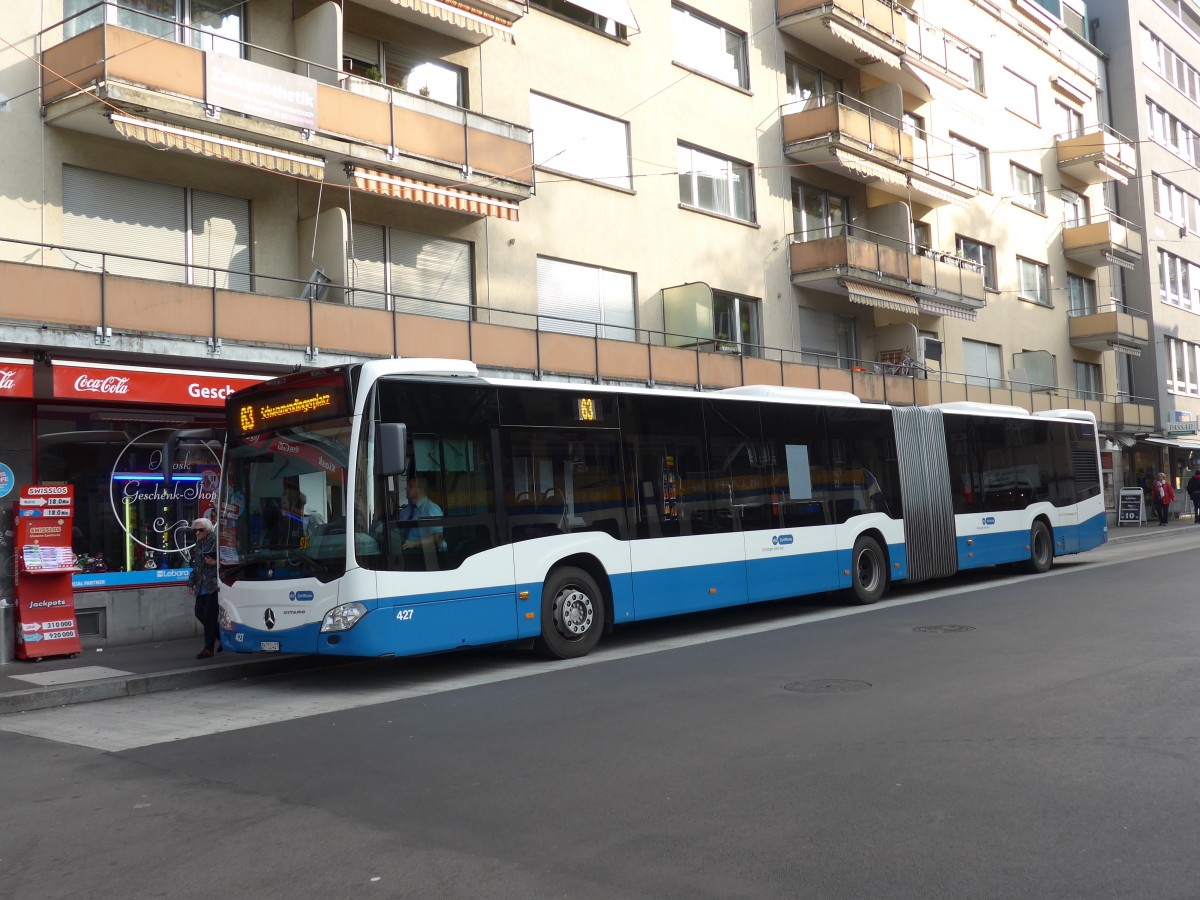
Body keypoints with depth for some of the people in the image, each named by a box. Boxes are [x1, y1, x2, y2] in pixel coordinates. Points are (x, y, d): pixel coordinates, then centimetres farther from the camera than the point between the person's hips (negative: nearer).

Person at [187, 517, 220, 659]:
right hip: (202, 586, 8)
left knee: (209, 615, -7)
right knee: (199, 613, 5)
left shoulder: (215, 541, -8)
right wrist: (191, 583, 21)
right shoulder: (198, 545, 14)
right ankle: (221, 637, 23)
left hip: (213, 584, -8)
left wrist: (215, 563, -21)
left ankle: (209, 648, 1)